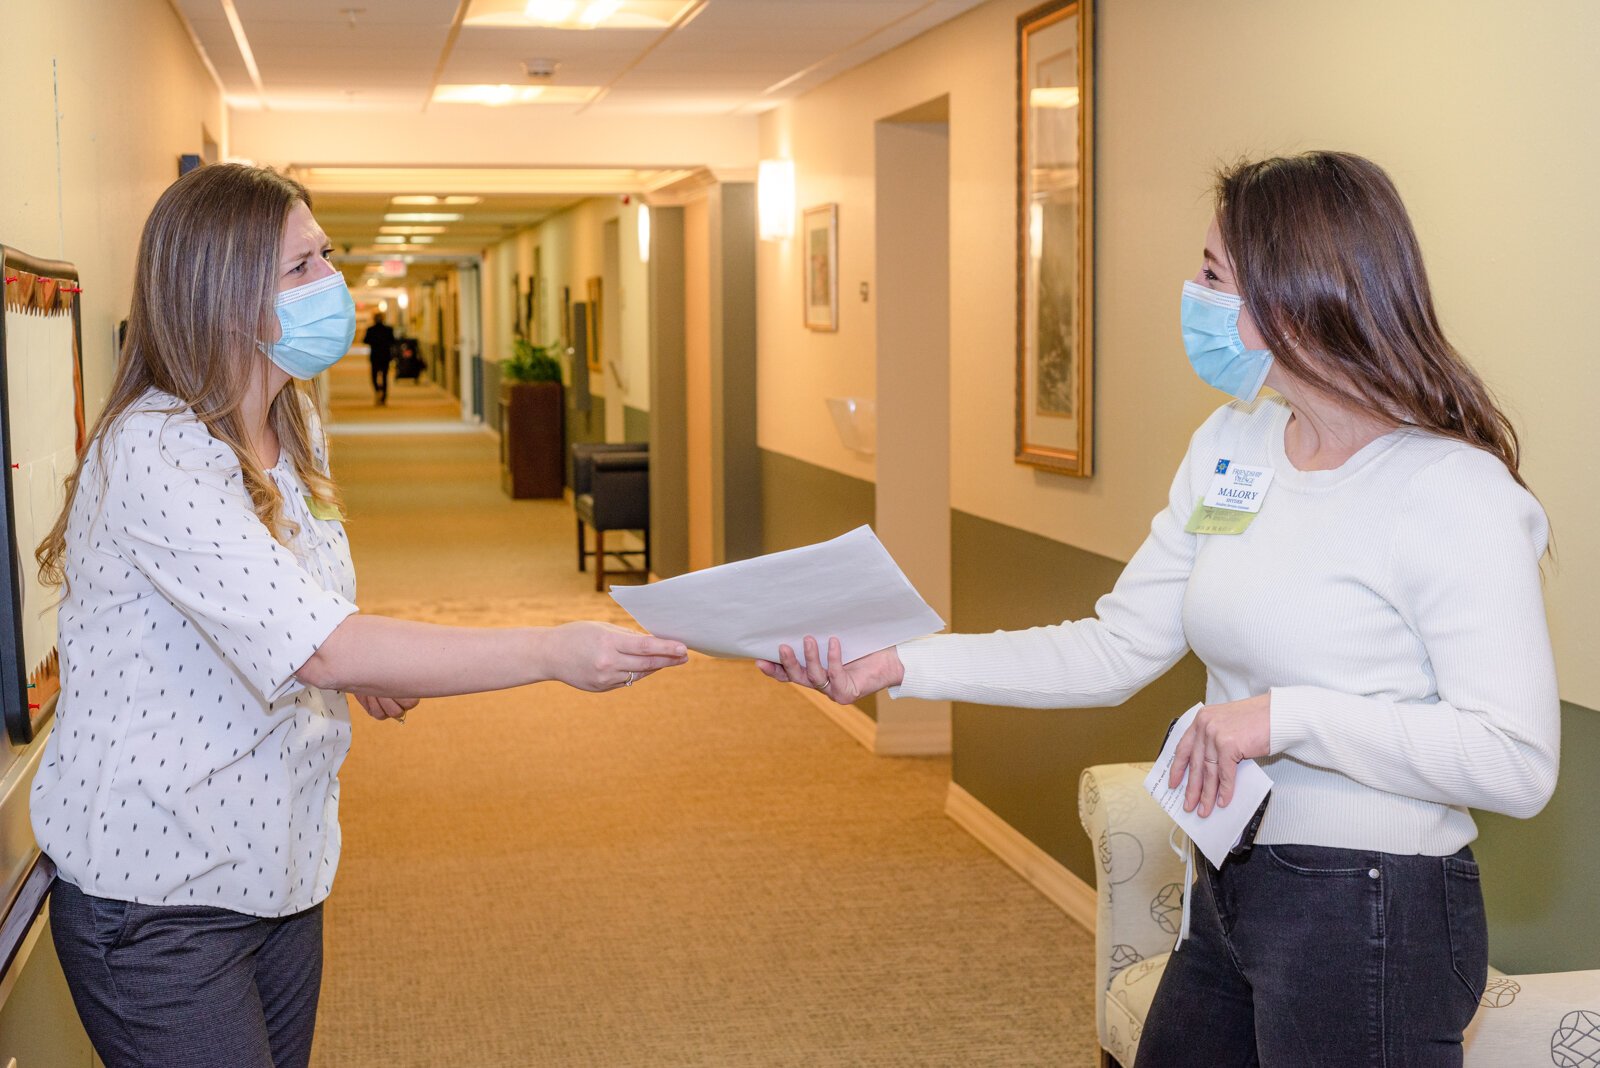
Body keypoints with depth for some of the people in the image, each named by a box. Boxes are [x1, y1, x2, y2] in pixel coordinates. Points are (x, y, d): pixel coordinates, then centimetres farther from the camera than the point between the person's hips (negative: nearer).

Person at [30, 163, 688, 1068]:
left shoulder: (293, 428, 7)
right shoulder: (155, 452, -23)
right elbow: (321, 648, -30)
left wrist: (356, 665, 1)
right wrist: (554, 654, -31)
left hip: (278, 869, 8)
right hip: (158, 896, -8)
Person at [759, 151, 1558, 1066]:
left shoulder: (1457, 494, -18)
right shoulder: (1229, 447, 5)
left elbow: (1519, 764, -24)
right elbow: (1116, 652, 5)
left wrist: (1288, 715, -25)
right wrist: (905, 666, -2)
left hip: (1371, 921, -7)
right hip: (1231, 890, 7)